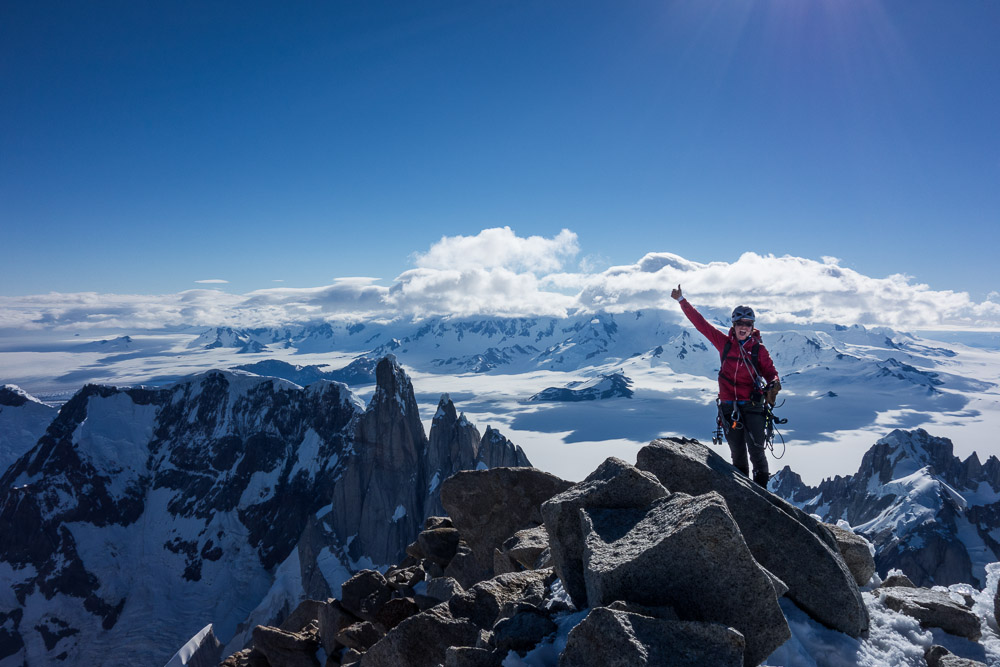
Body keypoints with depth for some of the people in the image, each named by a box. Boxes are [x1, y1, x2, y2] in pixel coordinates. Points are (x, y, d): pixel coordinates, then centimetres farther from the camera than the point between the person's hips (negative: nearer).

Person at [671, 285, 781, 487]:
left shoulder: (759, 349, 2)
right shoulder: (724, 343, 5)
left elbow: (770, 372, 1)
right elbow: (700, 323, 7)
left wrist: (774, 385, -23)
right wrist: (681, 300, 8)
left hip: (752, 405, -2)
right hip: (729, 406, 2)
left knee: (756, 450, -8)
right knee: (737, 453, 9)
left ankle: (761, 488, 4)